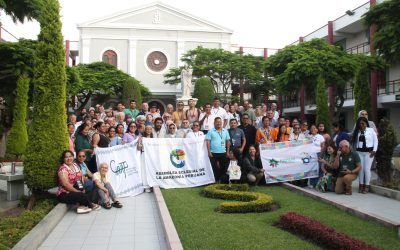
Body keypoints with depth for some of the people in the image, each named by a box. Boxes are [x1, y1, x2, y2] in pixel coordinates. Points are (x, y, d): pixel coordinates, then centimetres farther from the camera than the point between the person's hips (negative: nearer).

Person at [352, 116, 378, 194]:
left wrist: (374, 150, -7)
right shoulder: (357, 132, 9)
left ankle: (367, 186, 5)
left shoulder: (371, 130, 0)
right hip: (359, 152, 3)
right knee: (360, 169, 5)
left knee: (367, 169, -5)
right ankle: (361, 185, 15)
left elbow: (375, 140, 0)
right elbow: (354, 141, 9)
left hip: (368, 152, -3)